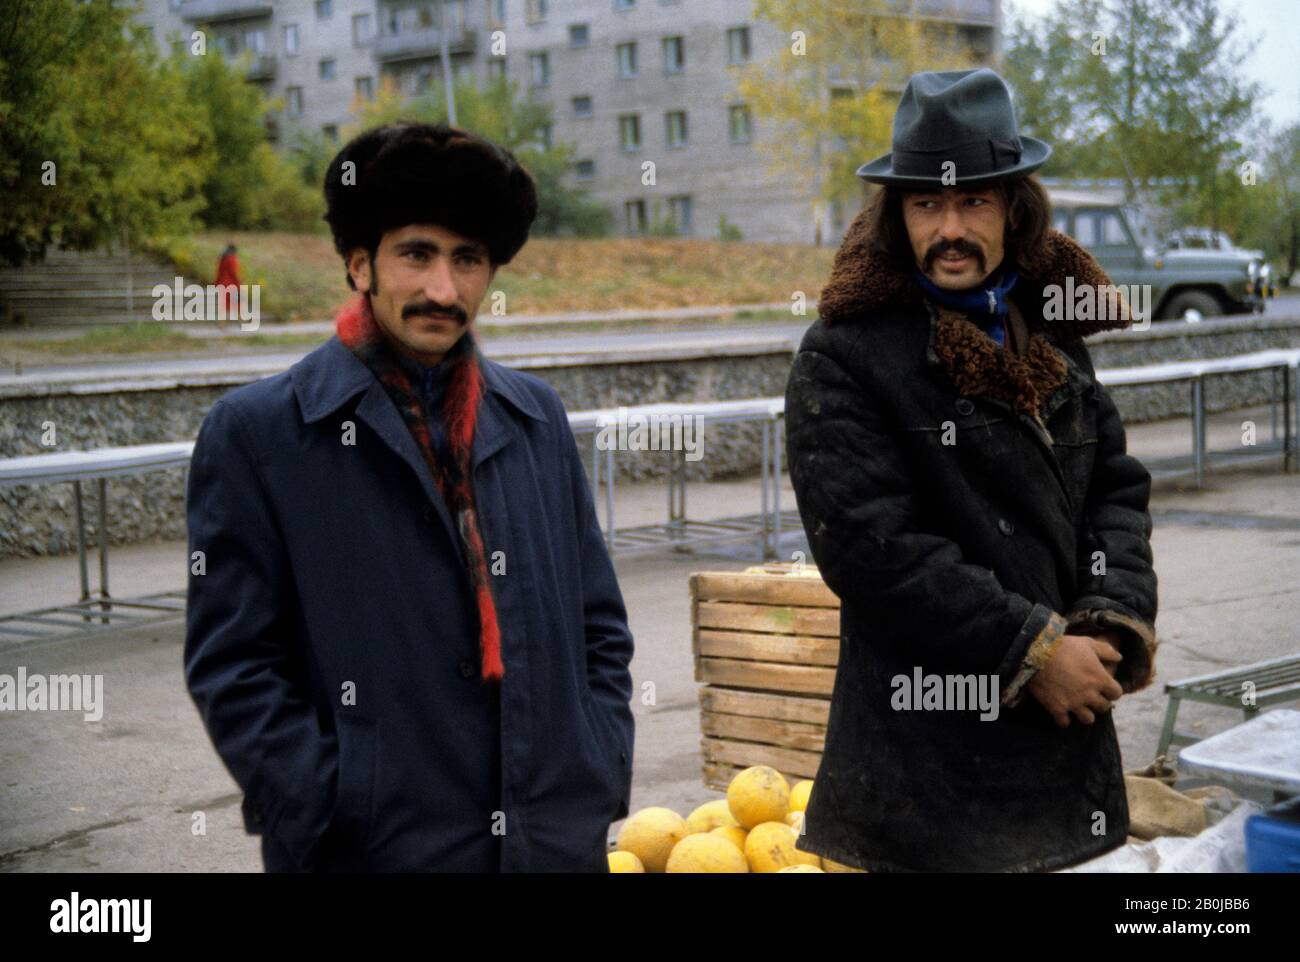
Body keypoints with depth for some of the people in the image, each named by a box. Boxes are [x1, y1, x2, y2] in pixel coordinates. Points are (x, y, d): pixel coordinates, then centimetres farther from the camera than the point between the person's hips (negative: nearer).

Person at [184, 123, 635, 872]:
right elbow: (233, 666, -6)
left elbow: (600, 622, 14)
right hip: (376, 847, -4)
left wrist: (602, 776, 3)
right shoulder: (256, 434, -4)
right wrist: (331, 822, -13)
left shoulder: (537, 417, 9)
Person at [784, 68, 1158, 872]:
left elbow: (1118, 488, 12)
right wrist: (1033, 652, -15)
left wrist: (1117, 621, -7)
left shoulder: (1052, 337, 11)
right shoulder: (844, 358, -9)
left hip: (1067, 734, 6)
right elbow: (869, 548, -16)